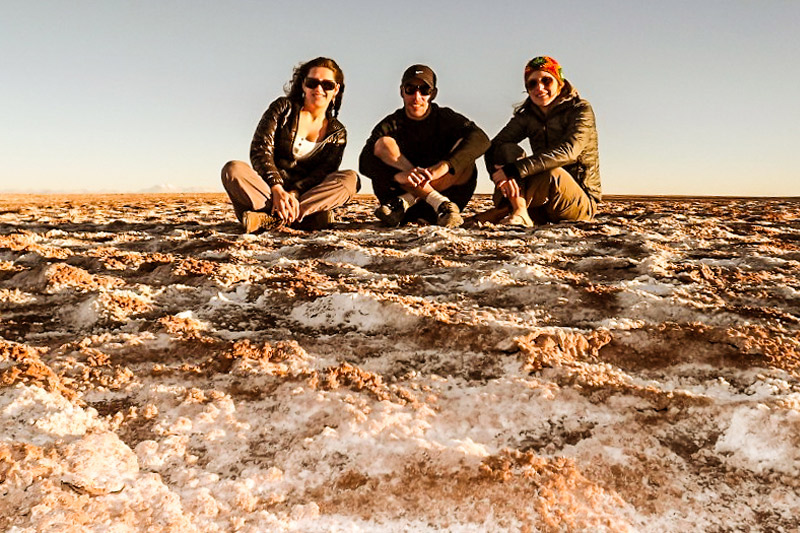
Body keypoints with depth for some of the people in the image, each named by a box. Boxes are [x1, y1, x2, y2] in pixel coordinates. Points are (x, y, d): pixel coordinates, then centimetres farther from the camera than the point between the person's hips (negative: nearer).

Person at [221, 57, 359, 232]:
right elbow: (260, 150, -6)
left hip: (307, 193, 1)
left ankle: (272, 218, -39)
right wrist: (277, 189, -23)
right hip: (268, 188, -1)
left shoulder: (337, 133, 10)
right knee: (233, 169, -28)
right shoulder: (283, 108, 6)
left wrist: (294, 194, -25)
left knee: (350, 178, -26)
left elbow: (323, 173, -5)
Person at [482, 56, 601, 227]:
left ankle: (501, 213, -21)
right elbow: (492, 147, -8)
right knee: (507, 149, -15)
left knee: (553, 173, -36)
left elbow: (568, 151, -27)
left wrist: (515, 170, -36)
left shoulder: (580, 110, -8)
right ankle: (520, 213, -32)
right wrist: (500, 174, -32)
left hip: (581, 202, -4)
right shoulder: (527, 116, 5)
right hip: (543, 208, 4)